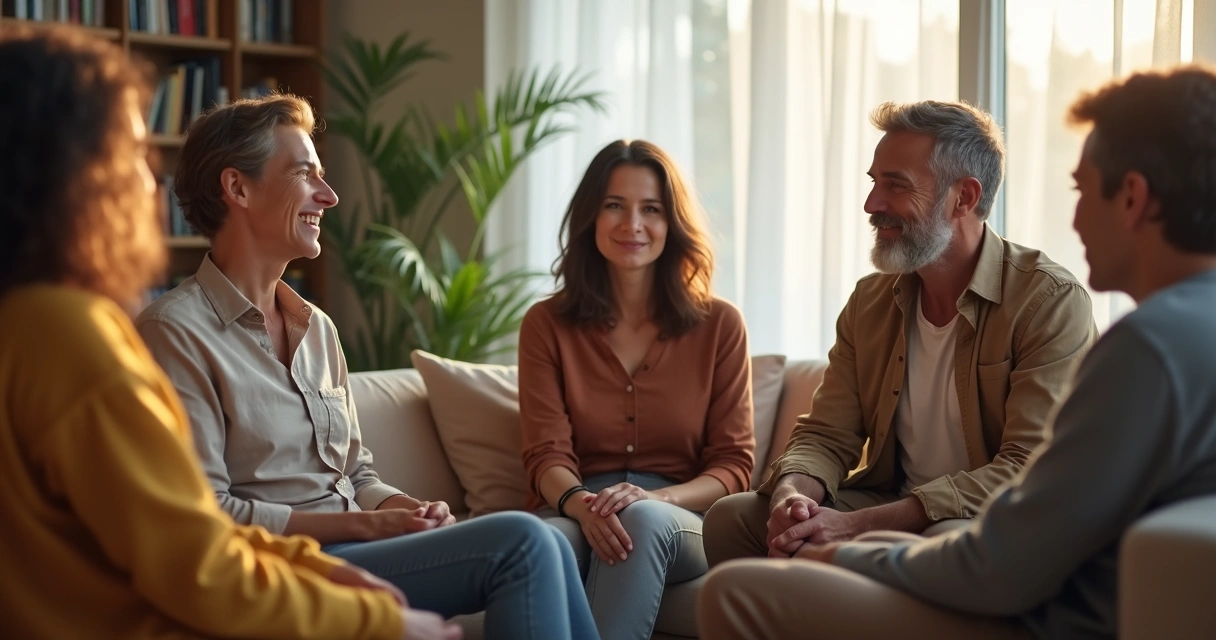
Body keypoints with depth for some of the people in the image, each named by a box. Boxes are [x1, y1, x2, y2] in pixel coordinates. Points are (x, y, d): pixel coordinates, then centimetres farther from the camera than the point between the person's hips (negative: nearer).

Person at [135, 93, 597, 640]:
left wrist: (410, 511, -4)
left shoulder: (317, 327, 17)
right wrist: (366, 525, -16)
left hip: (349, 547, 7)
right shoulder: (176, 331, -8)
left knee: (546, 546, -17)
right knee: (522, 543, -21)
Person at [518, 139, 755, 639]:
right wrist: (582, 504, -25)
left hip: (684, 525, 0)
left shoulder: (719, 326, 9)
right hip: (574, 513, 0)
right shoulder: (546, 325, 10)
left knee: (642, 521, -38)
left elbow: (732, 464, 4)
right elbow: (546, 453, 0)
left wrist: (654, 499, -18)